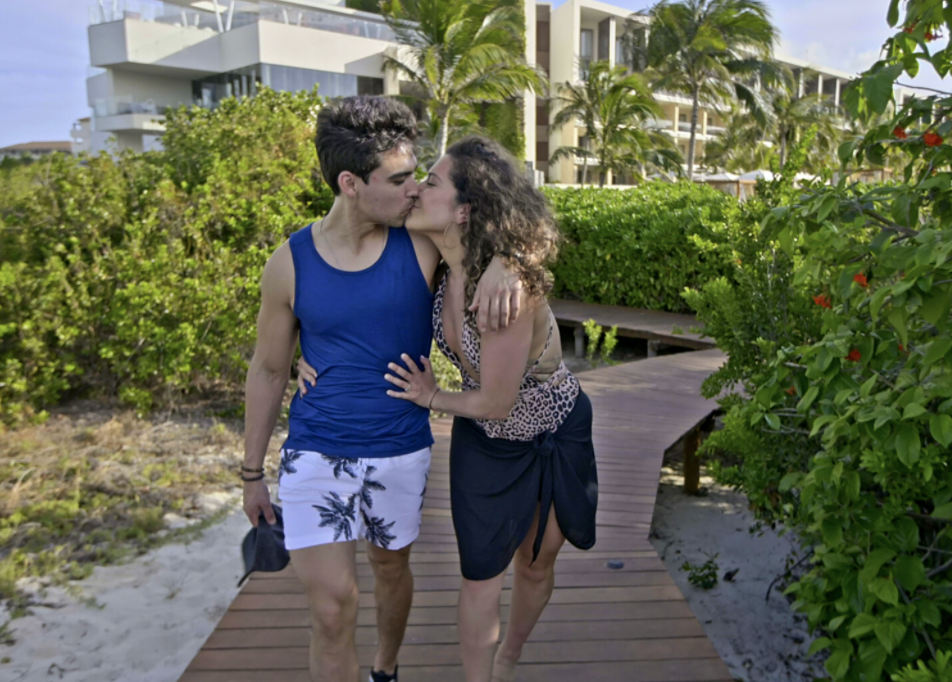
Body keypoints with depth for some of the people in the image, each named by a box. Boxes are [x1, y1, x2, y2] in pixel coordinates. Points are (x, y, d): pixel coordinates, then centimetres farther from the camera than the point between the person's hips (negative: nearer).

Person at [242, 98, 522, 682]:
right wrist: (252, 473, 7)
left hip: (402, 452, 2)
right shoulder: (291, 264, -9)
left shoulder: (423, 239, -11)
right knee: (333, 607, -7)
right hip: (316, 456, -1)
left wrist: (503, 263, -30)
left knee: (391, 569, 22)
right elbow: (269, 370, 2)